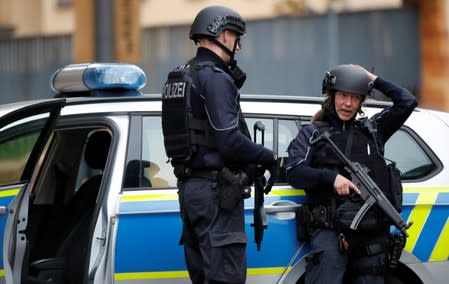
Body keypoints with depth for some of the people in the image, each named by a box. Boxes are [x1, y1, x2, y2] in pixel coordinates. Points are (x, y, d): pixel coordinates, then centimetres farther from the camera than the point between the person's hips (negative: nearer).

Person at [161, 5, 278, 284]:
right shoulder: (216, 78, -13)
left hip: (189, 187, 9)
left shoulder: (179, 77, 16)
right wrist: (269, 157, -6)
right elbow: (230, 140, -21)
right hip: (216, 189, -9)